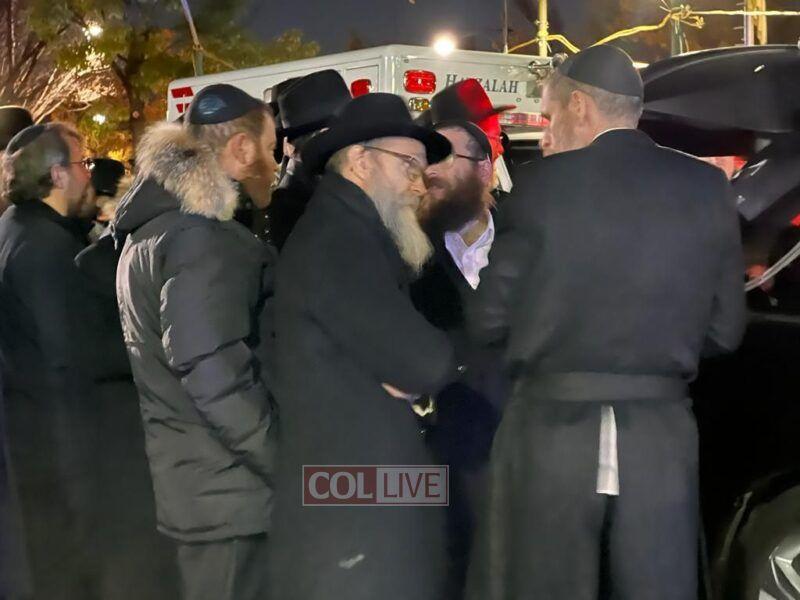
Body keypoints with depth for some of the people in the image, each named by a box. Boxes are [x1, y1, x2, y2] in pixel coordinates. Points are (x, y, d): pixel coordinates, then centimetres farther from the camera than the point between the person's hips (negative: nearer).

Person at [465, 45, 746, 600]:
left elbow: (489, 320, -3)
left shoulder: (544, 184, -7)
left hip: (551, 429, -2)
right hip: (661, 435, 3)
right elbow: (724, 329, 6)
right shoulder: (708, 188, 3)